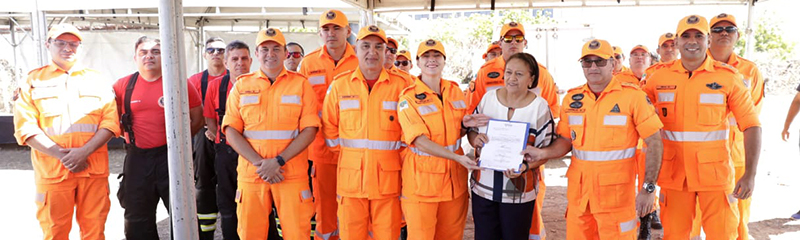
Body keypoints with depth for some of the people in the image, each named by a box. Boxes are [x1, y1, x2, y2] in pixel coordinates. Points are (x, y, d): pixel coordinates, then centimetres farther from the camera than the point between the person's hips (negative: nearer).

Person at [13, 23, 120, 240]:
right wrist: (61, 155, -12)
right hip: (51, 170, 0)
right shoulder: (33, 80, 11)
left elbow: (111, 121, 2)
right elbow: (25, 127, 0)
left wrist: (84, 151, -13)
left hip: (94, 170, 1)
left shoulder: (96, 80, 14)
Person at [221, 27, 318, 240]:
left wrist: (278, 161, -13)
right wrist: (259, 163, -11)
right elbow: (231, 131, 3)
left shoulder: (301, 84, 4)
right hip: (251, 173, 2)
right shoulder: (242, 86, 9)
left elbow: (309, 130, -3)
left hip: (292, 173, -1)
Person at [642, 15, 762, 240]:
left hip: (715, 173, -1)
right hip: (674, 173, 2)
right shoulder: (659, 77, 2)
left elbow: (751, 126, -3)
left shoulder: (728, 77, -3)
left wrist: (750, 175, -10)